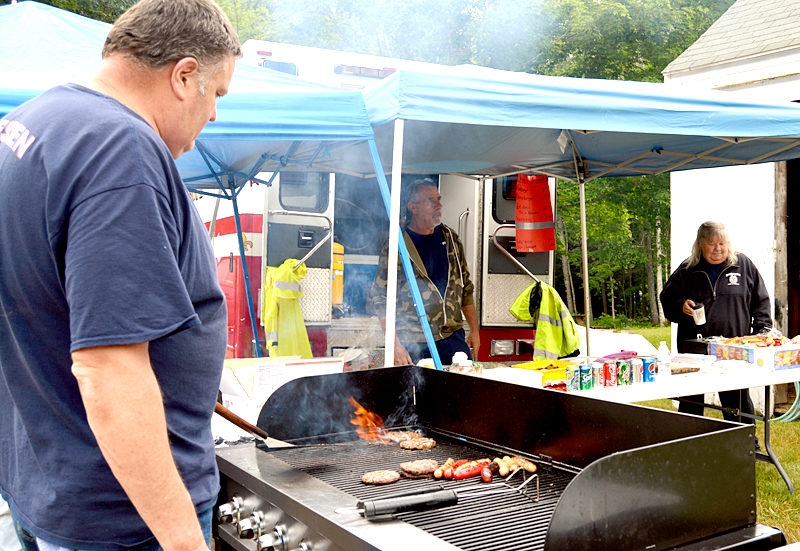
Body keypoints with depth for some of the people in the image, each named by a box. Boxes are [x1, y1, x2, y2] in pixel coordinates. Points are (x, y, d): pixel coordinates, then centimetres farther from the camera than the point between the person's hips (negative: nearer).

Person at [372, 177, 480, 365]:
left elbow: (466, 287, 18)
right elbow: (381, 298, -8)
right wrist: (395, 345, -14)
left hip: (453, 337, 4)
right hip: (413, 344, -4)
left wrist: (474, 330, 13)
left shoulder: (451, 239, 10)